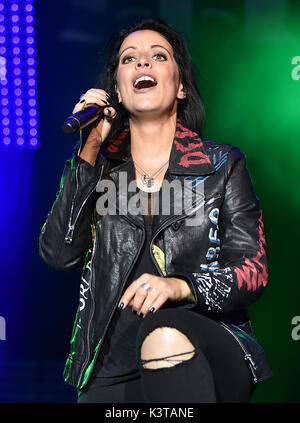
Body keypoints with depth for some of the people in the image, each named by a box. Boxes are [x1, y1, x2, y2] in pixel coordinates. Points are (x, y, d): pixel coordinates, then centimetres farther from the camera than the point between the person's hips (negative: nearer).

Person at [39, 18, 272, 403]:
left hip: (210, 351, 0)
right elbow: (59, 255, -2)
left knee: (164, 331, -33)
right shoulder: (98, 166, 11)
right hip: (113, 369, 1)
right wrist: (88, 152, -7)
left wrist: (181, 286, -20)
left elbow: (254, 271, 0)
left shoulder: (223, 165, 7)